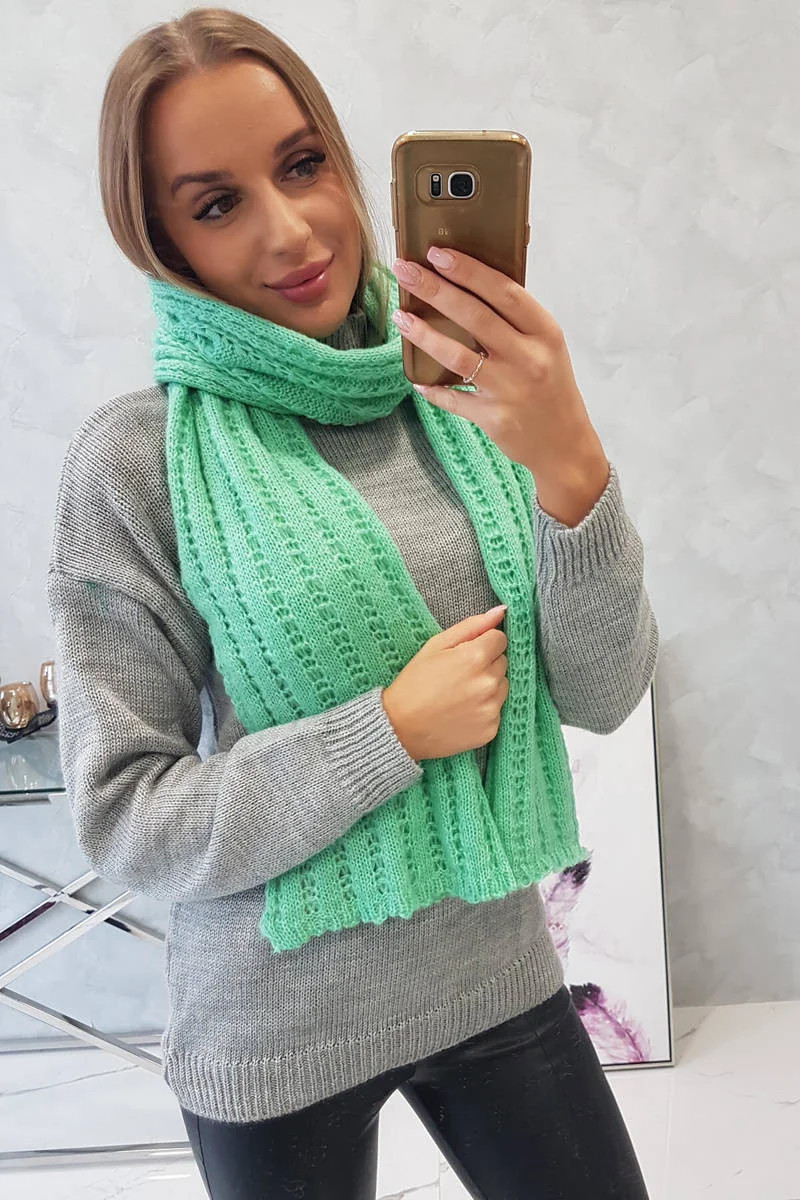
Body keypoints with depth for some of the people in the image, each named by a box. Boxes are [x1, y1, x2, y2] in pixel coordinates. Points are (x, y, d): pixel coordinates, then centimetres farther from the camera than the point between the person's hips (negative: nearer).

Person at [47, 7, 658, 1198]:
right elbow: (124, 820, -12)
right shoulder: (136, 459, -14)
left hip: (497, 968, 3)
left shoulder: (458, 399, -4)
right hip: (275, 1043, -3)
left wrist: (570, 466, -23)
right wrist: (394, 729, -20)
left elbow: (602, 697, -7)